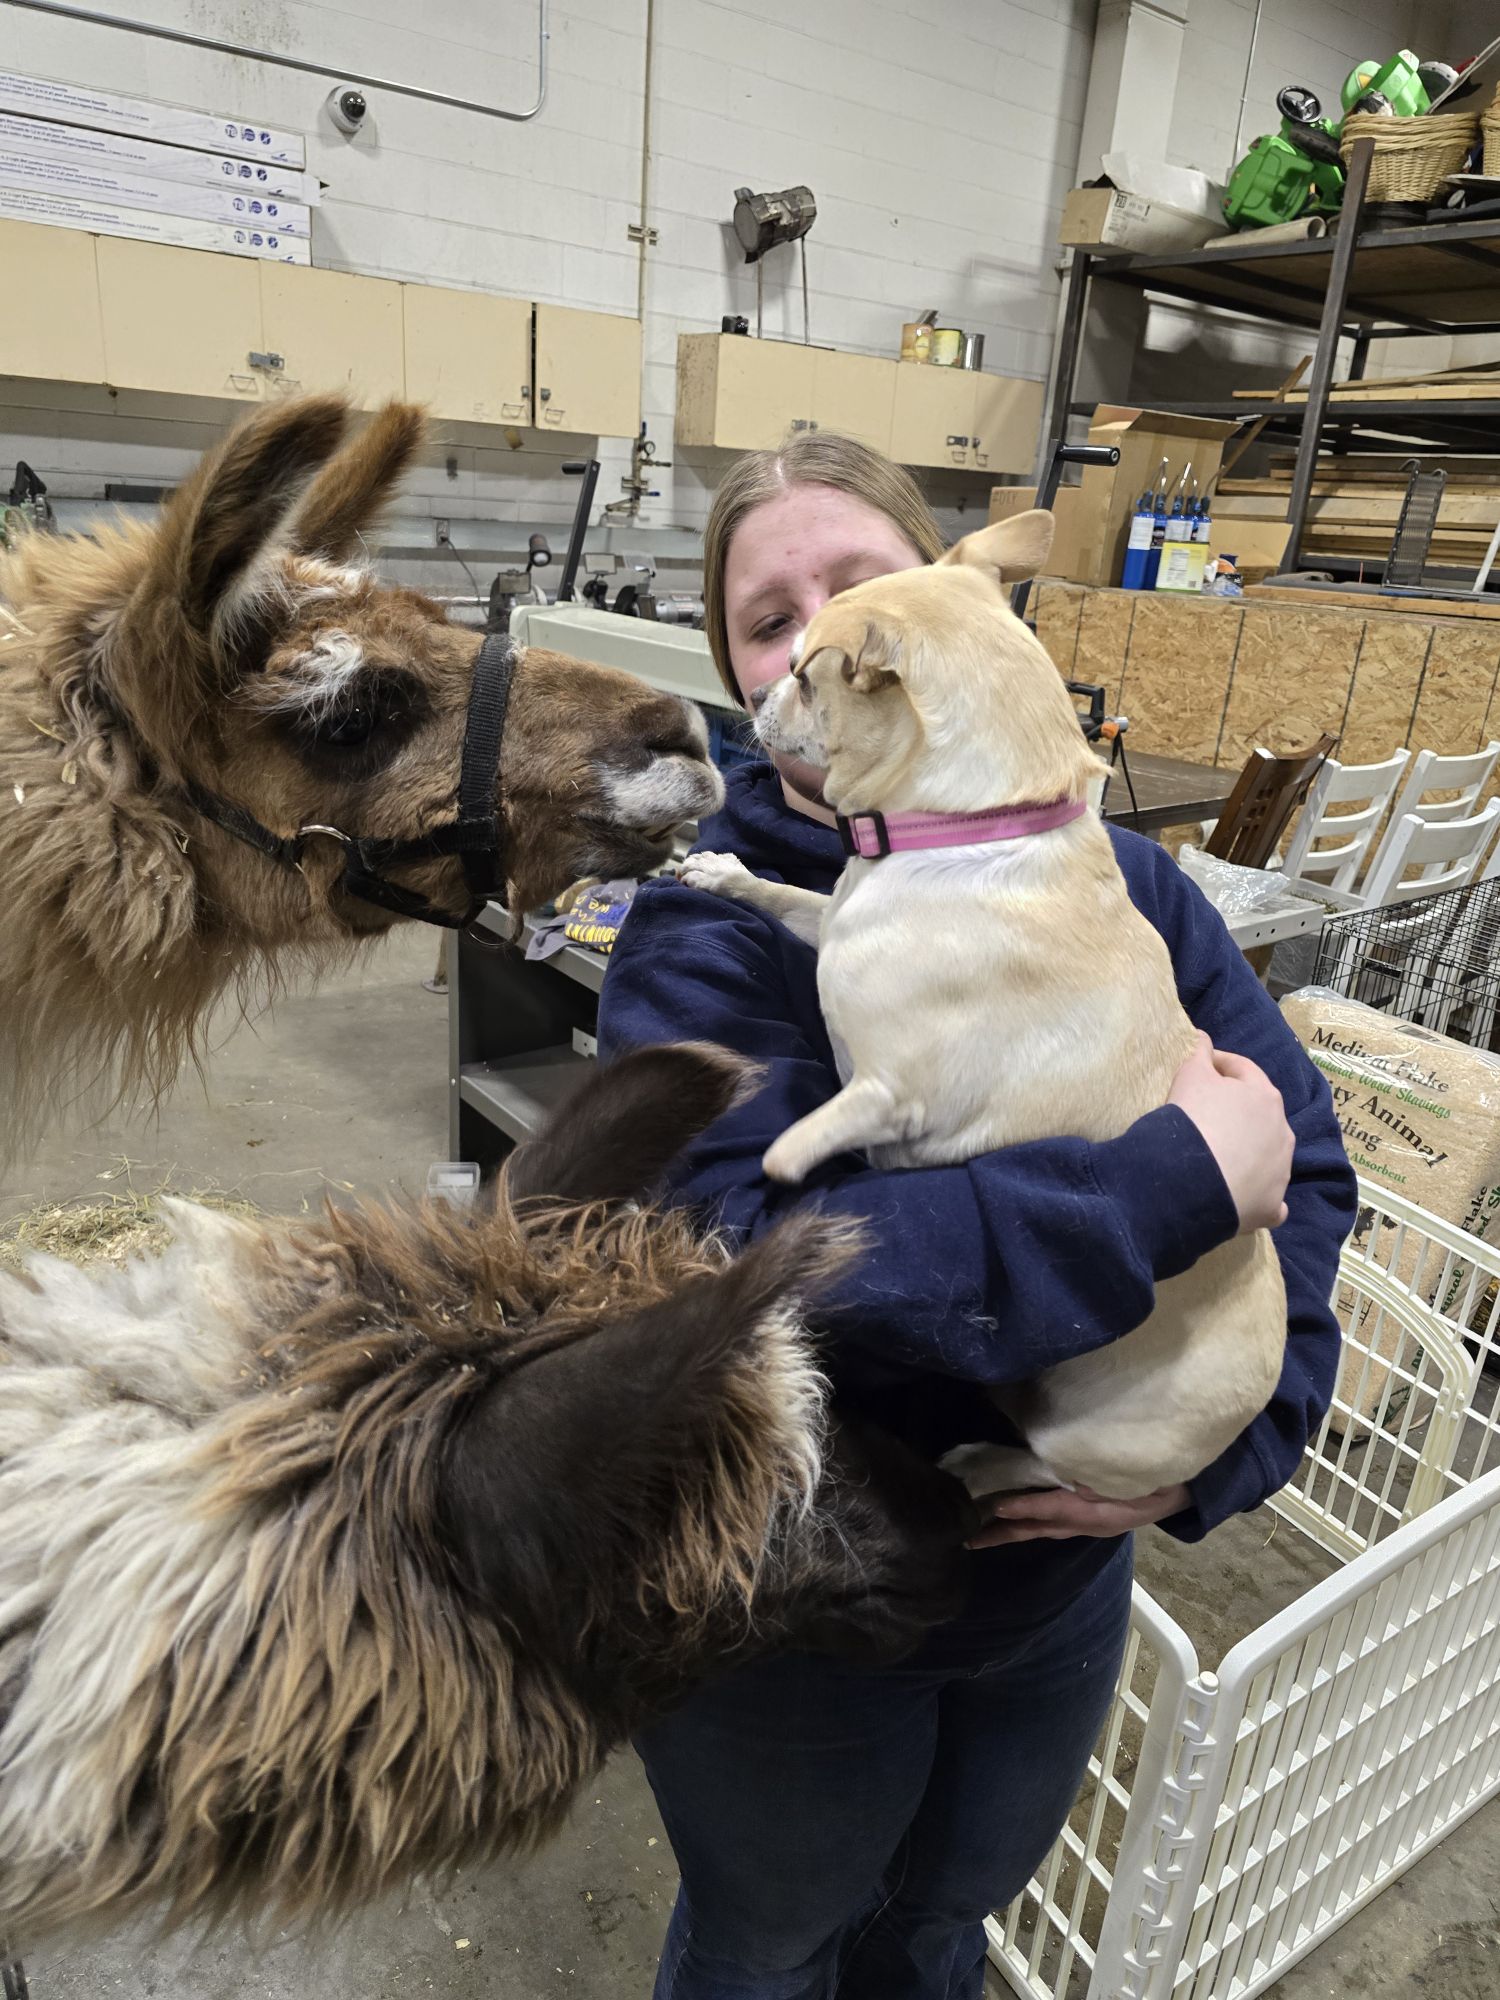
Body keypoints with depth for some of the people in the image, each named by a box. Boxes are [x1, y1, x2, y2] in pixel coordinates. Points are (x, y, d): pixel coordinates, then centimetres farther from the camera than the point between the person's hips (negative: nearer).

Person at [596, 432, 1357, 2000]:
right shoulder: (707, 933, -23)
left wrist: (1223, 1446, -22)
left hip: (1059, 1574, 4)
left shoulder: (1114, 880, -8)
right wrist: (1182, 1184, -37)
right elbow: (754, 1247, -38)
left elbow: (1307, 1156, -9)